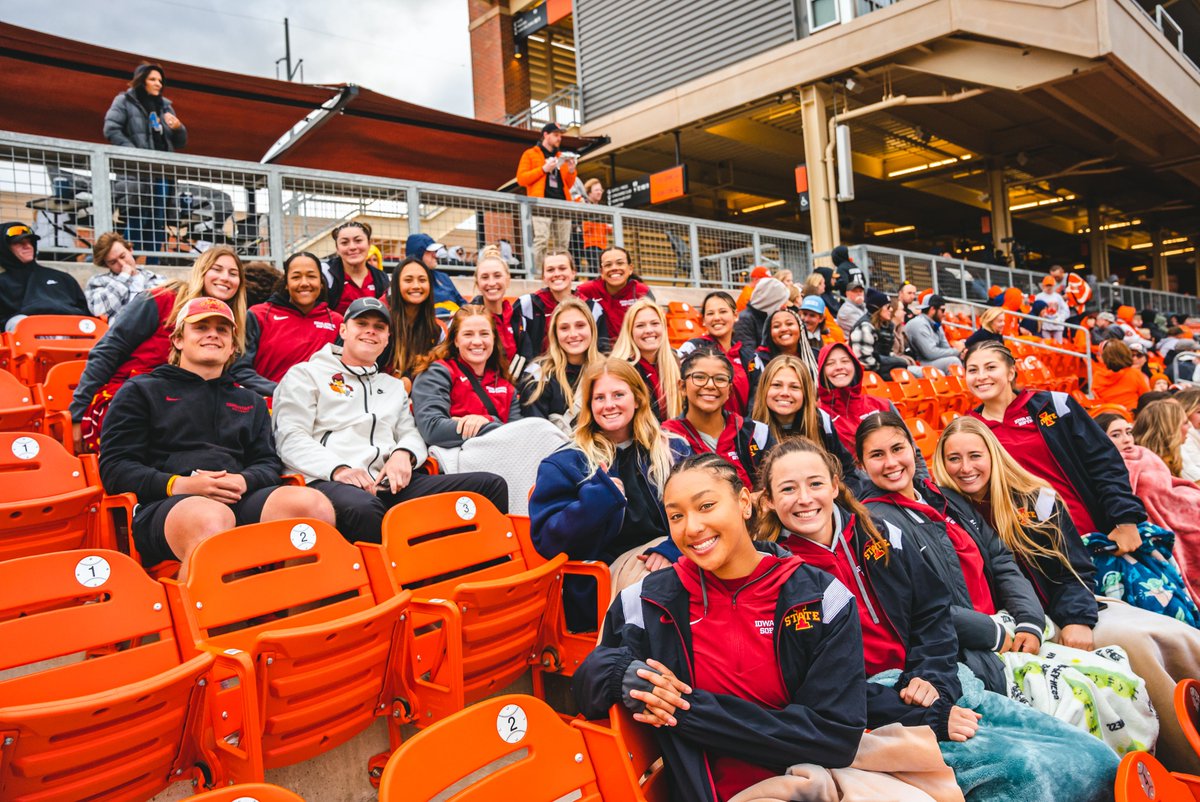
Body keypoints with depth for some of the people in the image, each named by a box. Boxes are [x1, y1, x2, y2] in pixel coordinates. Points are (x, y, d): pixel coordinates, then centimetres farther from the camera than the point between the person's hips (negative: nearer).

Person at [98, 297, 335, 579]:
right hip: (163, 506, -3)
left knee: (313, 504, -30)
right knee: (211, 519, -42)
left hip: (239, 502, 3)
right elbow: (114, 468, 10)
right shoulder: (140, 391, 21)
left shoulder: (251, 402, 32)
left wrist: (244, 481, -4)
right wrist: (178, 485, -8)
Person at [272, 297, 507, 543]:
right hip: (329, 481, -5)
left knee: (491, 485, -14)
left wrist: (404, 453, -3)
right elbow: (291, 439, 2)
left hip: (390, 483, 5)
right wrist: (338, 469, -17)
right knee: (362, 507, -45)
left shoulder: (394, 386, 32)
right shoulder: (306, 374, 15)